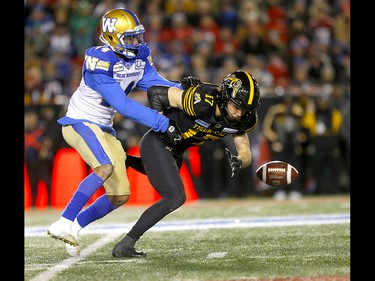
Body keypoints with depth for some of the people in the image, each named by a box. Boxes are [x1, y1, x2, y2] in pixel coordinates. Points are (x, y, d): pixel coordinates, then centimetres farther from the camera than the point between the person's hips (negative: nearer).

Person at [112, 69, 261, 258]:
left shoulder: (242, 119, -14)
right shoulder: (202, 101, -34)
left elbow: (246, 155, -6)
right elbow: (154, 93, -26)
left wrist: (239, 162, -28)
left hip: (175, 151, 8)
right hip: (156, 143, -8)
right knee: (176, 198, -22)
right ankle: (124, 245, -16)